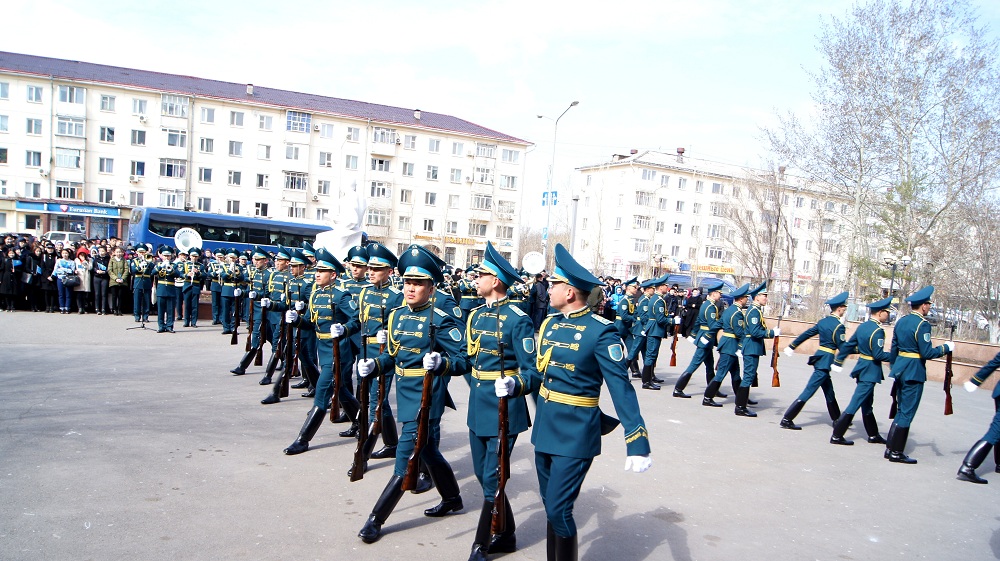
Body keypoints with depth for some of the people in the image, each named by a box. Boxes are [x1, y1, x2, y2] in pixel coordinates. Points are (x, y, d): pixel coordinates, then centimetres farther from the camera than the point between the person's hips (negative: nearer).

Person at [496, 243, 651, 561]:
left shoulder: (601, 331, -16)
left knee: (558, 510, -4)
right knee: (550, 507, 17)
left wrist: (637, 443, -23)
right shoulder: (549, 324, 6)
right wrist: (516, 386, -4)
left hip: (575, 434, -7)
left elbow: (621, 388, -18)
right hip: (544, 428, 7)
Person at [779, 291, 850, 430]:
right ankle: (787, 420, -9)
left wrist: (791, 347, 19)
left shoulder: (823, 322, 8)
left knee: (829, 392, 20)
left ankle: (837, 419, 34)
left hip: (819, 357, 9)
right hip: (826, 361, -9)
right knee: (808, 391, -8)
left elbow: (806, 334, 13)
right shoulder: (839, 326, -14)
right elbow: (842, 347, -17)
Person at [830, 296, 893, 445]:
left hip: (861, 368, 9)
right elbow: (878, 355, -22)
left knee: (867, 404, 18)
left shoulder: (862, 326, 6)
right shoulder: (877, 331, -19)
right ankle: (837, 436, -3)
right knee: (856, 404, -5)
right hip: (870, 371, -9)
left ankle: (873, 435, 31)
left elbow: (848, 346, 10)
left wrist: (837, 362, 17)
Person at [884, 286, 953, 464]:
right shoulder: (922, 324, -14)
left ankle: (890, 448, 17)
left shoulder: (901, 321, 9)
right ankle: (896, 453, 3)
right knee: (907, 412, -1)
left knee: (901, 410, 16)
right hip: (914, 372, -8)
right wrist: (946, 347, -4)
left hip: (900, 368, 8)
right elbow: (927, 353, -18)